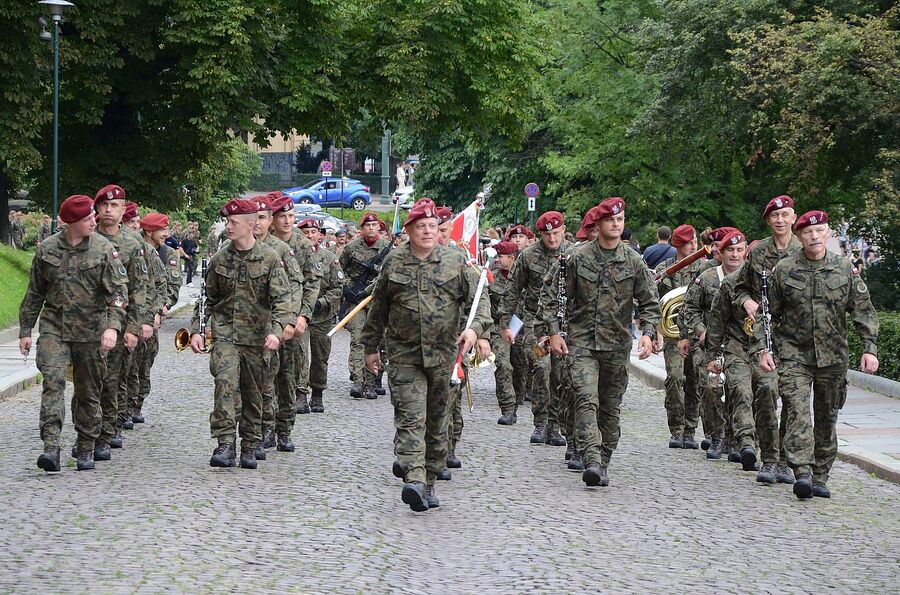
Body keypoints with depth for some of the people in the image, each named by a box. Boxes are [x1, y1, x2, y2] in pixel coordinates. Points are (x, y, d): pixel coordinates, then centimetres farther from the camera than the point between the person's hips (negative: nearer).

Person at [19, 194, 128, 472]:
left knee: (88, 391, 7)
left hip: (90, 331, 0)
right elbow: (34, 293, 12)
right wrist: (25, 330, 12)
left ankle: (86, 449, 22)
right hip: (53, 327, 0)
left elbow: (118, 291, -9)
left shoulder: (104, 249, -3)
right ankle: (51, 447, -23)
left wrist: (113, 326, -23)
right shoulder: (46, 249, 3)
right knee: (53, 379, -18)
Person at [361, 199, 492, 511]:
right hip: (404, 356, -1)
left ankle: (429, 482, 18)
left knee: (437, 421, 8)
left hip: (443, 356, 1)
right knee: (410, 418, -14)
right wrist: (371, 347, 17)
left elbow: (478, 297, 2)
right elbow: (378, 308, 14)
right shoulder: (393, 263, 5)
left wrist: (477, 329, -16)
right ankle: (414, 480, -26)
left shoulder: (455, 261, 3)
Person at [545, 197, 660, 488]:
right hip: (582, 341, -2)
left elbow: (650, 303, 7)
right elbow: (555, 295, 5)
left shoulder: (634, 261, 3)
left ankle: (603, 463, 19)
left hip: (617, 346, 2)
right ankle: (592, 461, -27)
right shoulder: (578, 257, -1)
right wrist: (554, 332, -2)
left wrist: (647, 334, -9)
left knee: (610, 407, 8)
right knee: (587, 400, -18)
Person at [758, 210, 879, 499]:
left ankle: (820, 478, 18)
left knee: (827, 418, 8)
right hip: (794, 354, -2)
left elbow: (864, 311, 5)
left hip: (833, 356, 2)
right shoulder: (784, 269, -1)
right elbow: (768, 313, 6)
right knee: (797, 412, -18)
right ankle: (803, 473, -25)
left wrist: (869, 348, -4)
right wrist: (763, 348, -3)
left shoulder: (844, 268, 2)